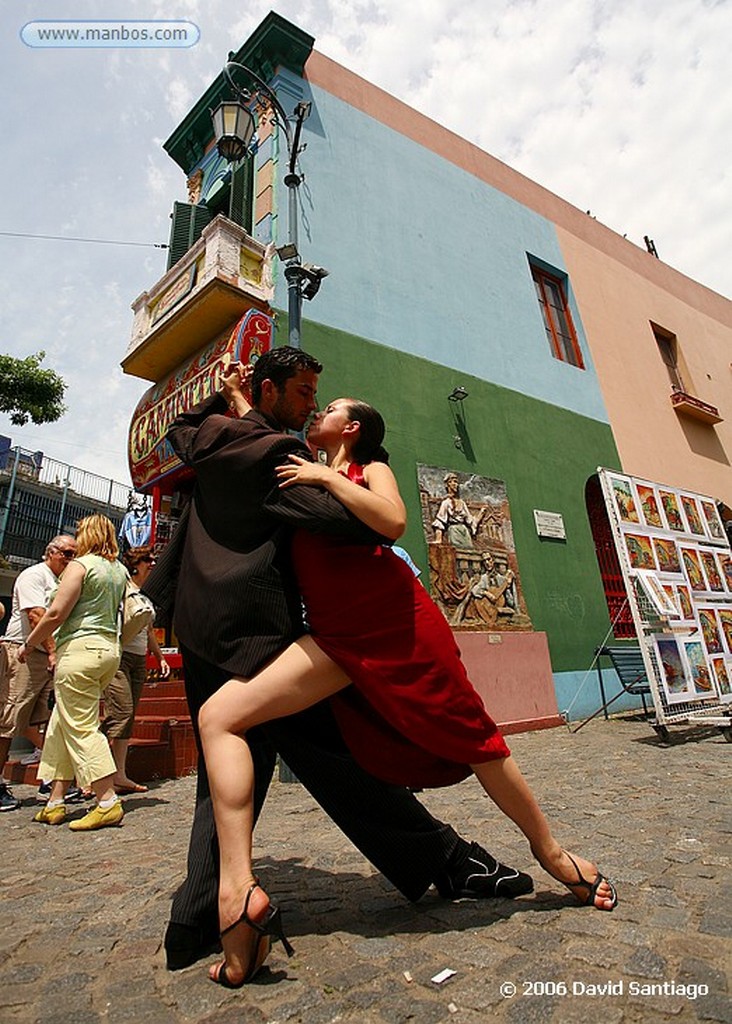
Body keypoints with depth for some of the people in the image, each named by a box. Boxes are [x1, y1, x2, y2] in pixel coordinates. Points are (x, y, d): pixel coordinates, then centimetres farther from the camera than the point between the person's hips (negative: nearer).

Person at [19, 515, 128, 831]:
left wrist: (28, 645, 0)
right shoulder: (120, 570, 13)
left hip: (80, 648, -8)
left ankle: (108, 803, -3)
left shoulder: (80, 565, -8)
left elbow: (56, 613, -12)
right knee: (62, 722, 16)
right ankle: (55, 802, 20)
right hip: (110, 650, 8)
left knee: (81, 727, -3)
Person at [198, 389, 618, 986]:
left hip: (395, 619, -4)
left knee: (468, 738, 4)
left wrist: (327, 478, -7)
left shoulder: (371, 470, 9)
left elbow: (393, 522, -13)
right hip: (336, 635, 5)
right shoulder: (301, 475, 23)